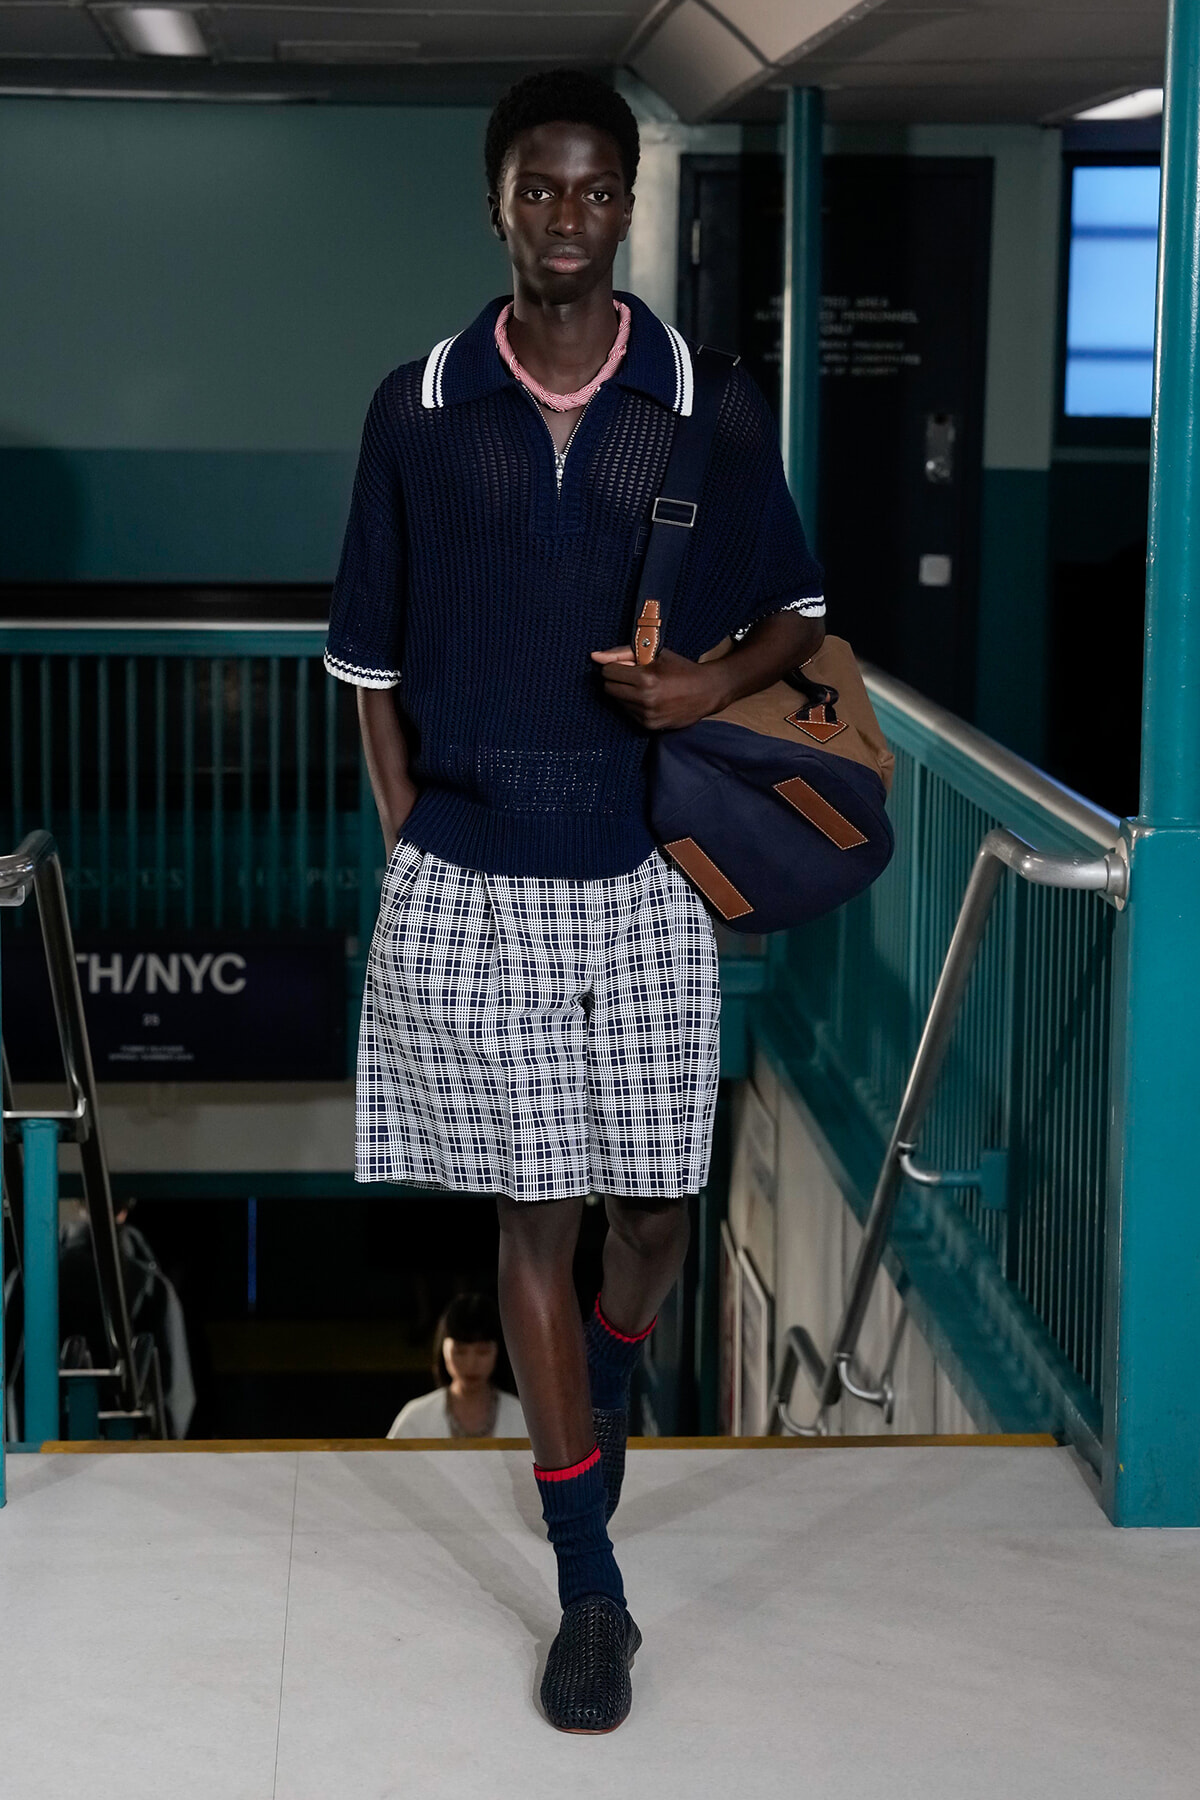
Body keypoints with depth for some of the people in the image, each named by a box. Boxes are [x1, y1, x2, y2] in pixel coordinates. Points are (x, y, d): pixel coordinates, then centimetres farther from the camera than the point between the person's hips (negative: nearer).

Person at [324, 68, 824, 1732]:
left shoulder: (706, 405, -2)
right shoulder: (419, 408, 0)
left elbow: (797, 610, 8)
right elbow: (374, 660, 7)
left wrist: (718, 682, -13)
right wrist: (406, 843, 1)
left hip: (646, 878, 0)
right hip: (470, 884, 0)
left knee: (656, 1199, 11)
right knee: (534, 1213, 4)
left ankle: (609, 1377, 47)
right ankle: (592, 1585, 13)